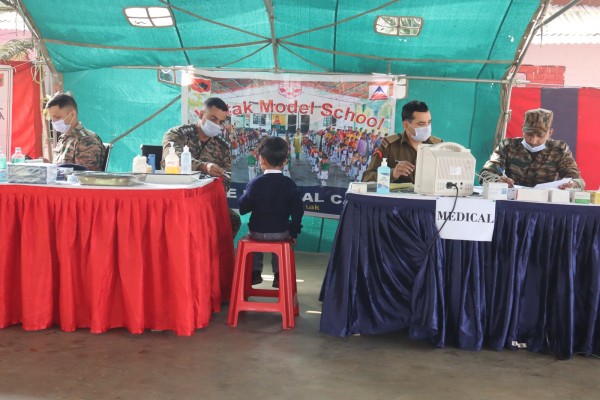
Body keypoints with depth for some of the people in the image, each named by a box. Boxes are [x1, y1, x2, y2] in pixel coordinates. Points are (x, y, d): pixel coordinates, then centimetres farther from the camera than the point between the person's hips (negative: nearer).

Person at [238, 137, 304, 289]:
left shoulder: (255, 183, -11)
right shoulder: (289, 184, -7)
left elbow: (243, 208, -6)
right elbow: (297, 211, -5)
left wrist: (244, 196, 14)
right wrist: (294, 233, 6)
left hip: (258, 231, 0)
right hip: (281, 232, 1)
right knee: (283, 237, 34)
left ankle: (255, 272, 31)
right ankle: (279, 275, 24)